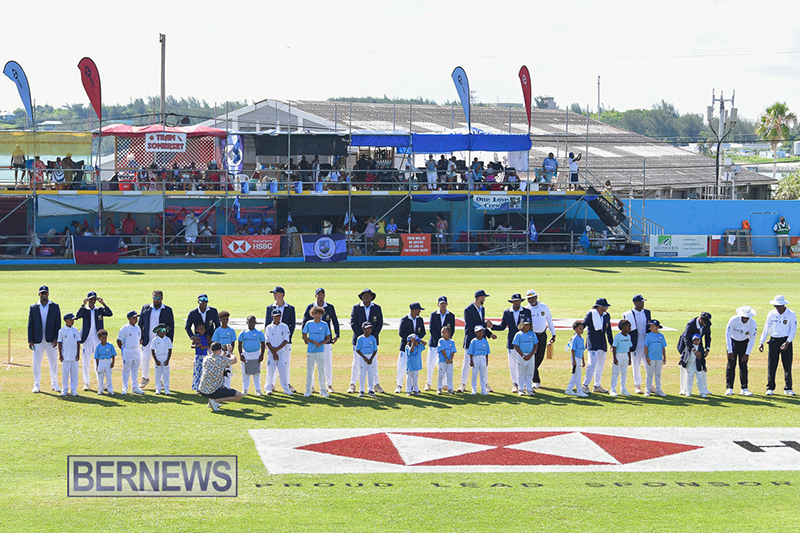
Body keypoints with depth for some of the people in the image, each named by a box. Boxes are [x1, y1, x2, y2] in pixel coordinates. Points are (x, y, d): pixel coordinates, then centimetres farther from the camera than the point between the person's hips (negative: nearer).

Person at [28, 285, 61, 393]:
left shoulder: (55, 307, 5)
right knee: (36, 363, 0)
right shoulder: (33, 307, 6)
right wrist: (30, 340, -2)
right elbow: (30, 325, 5)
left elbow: (58, 323, 2)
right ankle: (36, 385, 9)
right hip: (37, 340, 0)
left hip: (50, 340, 0)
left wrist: (56, 338, -7)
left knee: (53, 362, 3)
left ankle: (54, 384, 14)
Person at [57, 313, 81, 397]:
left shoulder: (76, 330, 6)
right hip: (65, 355, -2)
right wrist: (60, 354, -4)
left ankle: (73, 389, 9)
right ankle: (65, 389, 8)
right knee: (65, 372, 1)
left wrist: (78, 353, 3)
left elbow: (78, 342, 9)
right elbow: (60, 343, 0)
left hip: (74, 355, 2)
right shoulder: (62, 331, -2)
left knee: (74, 372, 3)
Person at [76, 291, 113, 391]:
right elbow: (77, 316, -18)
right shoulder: (84, 310, 1)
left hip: (97, 339, 1)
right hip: (87, 339, -1)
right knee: (86, 361, 0)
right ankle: (86, 383, 6)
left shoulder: (100, 310, 6)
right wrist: (84, 305, -23)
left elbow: (110, 314, -9)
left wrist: (103, 304, -16)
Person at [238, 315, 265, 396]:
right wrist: (241, 354, -3)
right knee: (245, 373, 2)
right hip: (246, 354, 1)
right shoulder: (243, 333, 4)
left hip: (256, 355, -1)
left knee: (256, 373, 2)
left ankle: (258, 389, 7)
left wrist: (262, 355, -1)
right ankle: (245, 389, 11)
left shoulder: (259, 333, 3)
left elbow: (263, 344, 7)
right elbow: (240, 344, 6)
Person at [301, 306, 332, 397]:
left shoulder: (324, 325, 4)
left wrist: (320, 343, -11)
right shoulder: (309, 324, 4)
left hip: (320, 351, 0)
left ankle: (323, 390, 8)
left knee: (321, 371, 1)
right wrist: (313, 342, -10)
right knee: (309, 370, 1)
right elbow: (304, 336, 4)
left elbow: (328, 338, 7)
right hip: (310, 351, 0)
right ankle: (308, 390, 6)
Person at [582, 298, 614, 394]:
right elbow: (583, 325, -10)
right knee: (592, 364, -14)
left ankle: (597, 386, 18)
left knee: (600, 365, 9)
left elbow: (608, 330, 18)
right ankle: (585, 385, -9)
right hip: (593, 344, -7)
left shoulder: (606, 316, 10)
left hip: (603, 344, 7)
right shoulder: (590, 314, -8)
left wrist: (611, 343, 19)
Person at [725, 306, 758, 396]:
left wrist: (747, 354, -16)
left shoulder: (753, 323, -19)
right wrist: (730, 351, -24)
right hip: (732, 342, -2)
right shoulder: (733, 320, -25)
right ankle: (729, 388, -6)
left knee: (743, 365, -3)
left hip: (744, 343, 2)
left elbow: (752, 339, -12)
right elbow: (727, 335, -21)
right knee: (731, 365, -8)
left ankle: (744, 388, 0)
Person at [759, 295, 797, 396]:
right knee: (771, 366, -1)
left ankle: (788, 388, 6)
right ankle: (770, 388, 5)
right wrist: (761, 342, 4)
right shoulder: (771, 314, 3)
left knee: (787, 366, -1)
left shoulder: (791, 315, -4)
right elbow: (766, 328, 9)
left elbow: (793, 330, -6)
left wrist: (787, 343, -17)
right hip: (774, 341, 2)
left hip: (786, 341, -2)